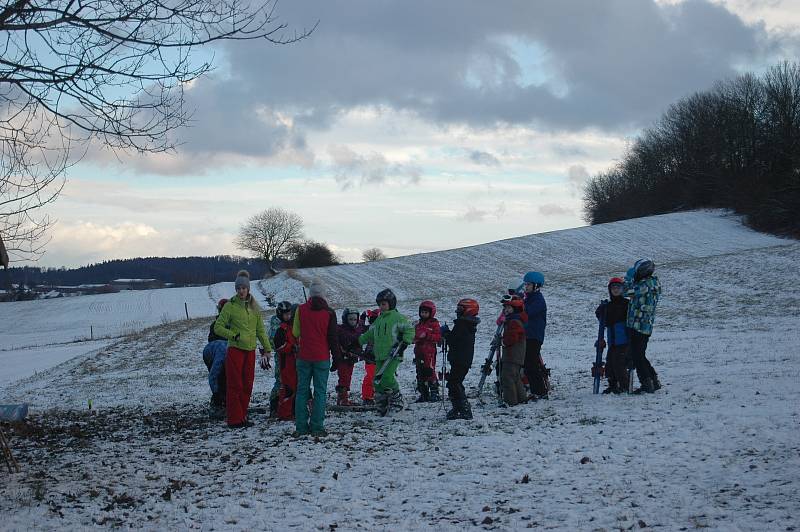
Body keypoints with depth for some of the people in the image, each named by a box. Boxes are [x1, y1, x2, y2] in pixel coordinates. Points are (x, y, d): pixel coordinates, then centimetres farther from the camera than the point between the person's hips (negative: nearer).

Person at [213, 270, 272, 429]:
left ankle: (242, 416, 17)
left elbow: (260, 330, 16)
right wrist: (233, 336, -16)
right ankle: (235, 419, -1)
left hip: (250, 351, 5)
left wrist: (267, 348, 12)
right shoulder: (230, 306, -4)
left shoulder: (254, 306, 11)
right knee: (235, 385, -4)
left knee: (247, 386, 7)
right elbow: (218, 327, -4)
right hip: (235, 350, -5)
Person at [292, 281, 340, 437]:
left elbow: (296, 333, 8)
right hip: (322, 358, -2)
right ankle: (317, 427, 0)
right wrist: (336, 357, 6)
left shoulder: (301, 310, -1)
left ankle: (301, 427, 7)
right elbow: (333, 337, -2)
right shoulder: (328, 313, -5)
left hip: (303, 357, 2)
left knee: (302, 390, 8)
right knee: (320, 391, 3)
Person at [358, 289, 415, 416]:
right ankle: (382, 405, 11)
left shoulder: (397, 317, -1)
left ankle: (396, 399, -1)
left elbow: (410, 329, -5)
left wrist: (405, 343, -13)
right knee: (378, 380, -1)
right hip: (380, 356, 7)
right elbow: (370, 334, 30)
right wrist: (358, 340, 26)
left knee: (387, 377, -22)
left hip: (393, 355, -7)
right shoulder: (378, 320, 20)